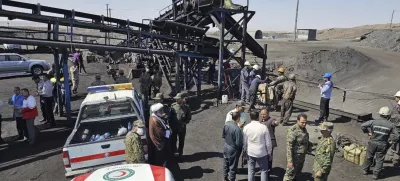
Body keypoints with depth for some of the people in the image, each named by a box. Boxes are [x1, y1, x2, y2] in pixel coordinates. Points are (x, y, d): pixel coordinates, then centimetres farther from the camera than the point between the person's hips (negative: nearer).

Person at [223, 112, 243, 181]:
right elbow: (238, 143, -23)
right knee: (233, 166, 14)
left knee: (226, 164, 25)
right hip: (233, 149, -7)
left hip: (226, 146, 7)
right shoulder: (237, 129, -30)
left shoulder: (226, 124, -10)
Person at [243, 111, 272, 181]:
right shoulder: (264, 127, -15)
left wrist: (244, 150, 12)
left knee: (251, 171, 15)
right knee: (264, 170, 15)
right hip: (262, 153, -2)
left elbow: (244, 141, -4)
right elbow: (268, 142, -9)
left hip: (250, 153, 2)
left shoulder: (246, 127, -11)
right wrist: (269, 153, 5)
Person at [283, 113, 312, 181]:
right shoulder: (293, 131, -25)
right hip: (295, 157, -8)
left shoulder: (304, 128, 2)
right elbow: (289, 147, -25)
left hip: (302, 156, 8)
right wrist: (289, 160, -25)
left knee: (297, 172, 24)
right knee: (290, 174, 2)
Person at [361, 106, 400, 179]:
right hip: (382, 145, 0)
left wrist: (368, 132, -1)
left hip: (372, 143, 1)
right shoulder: (391, 125, -11)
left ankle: (365, 170, 33)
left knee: (369, 157, 18)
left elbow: (363, 126, -16)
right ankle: (376, 174, 19)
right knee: (379, 160, 13)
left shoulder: (374, 122, -12)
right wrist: (389, 137, 9)